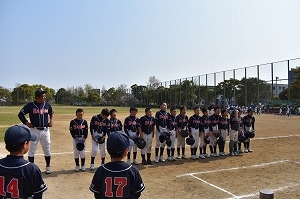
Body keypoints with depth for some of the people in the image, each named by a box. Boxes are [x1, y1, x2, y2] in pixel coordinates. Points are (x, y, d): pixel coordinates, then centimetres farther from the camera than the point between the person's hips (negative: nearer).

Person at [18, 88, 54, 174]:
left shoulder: (47, 105, 3)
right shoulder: (30, 105, -7)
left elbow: (51, 113, 21)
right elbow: (20, 114, 3)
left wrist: (51, 120, 6)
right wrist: (26, 123, -5)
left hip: (45, 130, 2)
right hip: (34, 130, -2)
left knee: (47, 150, 8)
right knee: (32, 150, 7)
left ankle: (48, 167, 22)